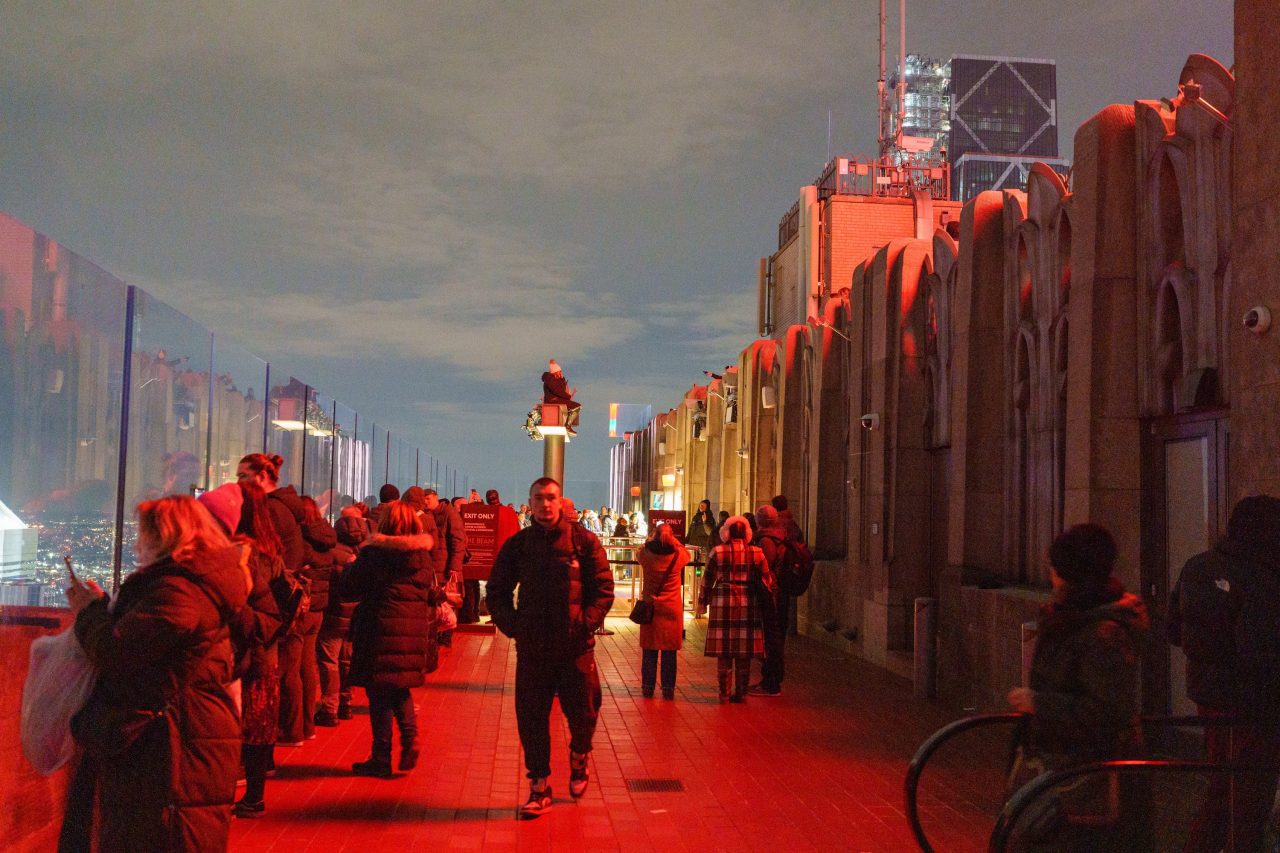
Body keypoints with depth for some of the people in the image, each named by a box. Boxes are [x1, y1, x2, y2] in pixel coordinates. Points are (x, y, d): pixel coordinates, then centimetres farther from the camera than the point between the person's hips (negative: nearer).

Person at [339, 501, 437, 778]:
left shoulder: (373, 553, -9)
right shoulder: (423, 555, 6)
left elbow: (349, 589, -2)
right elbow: (431, 595, 12)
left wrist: (349, 568, 15)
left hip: (381, 629, -4)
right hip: (415, 629, 5)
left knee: (379, 692, 5)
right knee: (400, 689, 20)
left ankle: (381, 758, 9)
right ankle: (410, 738, -1)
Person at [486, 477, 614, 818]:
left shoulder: (584, 541, -1)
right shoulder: (517, 545, 4)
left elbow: (604, 588, 0)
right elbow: (497, 592, 11)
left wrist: (585, 623, -9)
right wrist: (513, 625, -1)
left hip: (576, 646, -1)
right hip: (532, 647, 1)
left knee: (583, 712, 8)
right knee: (531, 717, 4)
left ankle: (578, 758, 40)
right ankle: (539, 786, 18)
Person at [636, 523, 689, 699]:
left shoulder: (646, 554, -8)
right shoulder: (678, 555, -8)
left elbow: (639, 552, 17)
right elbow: (687, 554, 16)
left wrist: (651, 539, 23)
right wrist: (674, 541, 16)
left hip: (650, 607, 1)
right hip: (672, 608, -1)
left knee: (649, 650, 9)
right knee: (669, 651, 6)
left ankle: (648, 686, 13)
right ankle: (668, 687, 9)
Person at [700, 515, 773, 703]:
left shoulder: (717, 552, -2)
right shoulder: (756, 552, 0)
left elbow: (707, 579, 4)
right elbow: (766, 579, 6)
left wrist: (703, 601, 15)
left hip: (723, 603, -1)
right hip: (748, 604, 1)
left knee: (724, 651, 5)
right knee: (744, 653, 8)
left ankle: (724, 693, 8)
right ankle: (741, 692, 13)